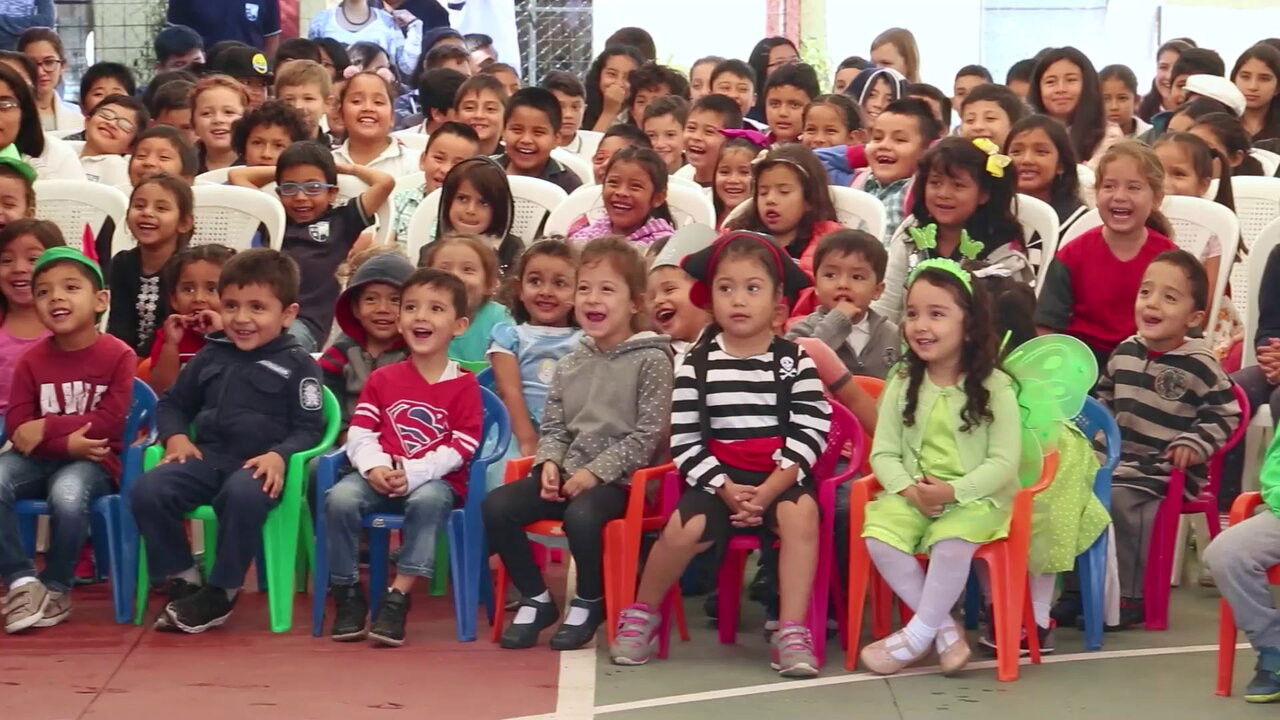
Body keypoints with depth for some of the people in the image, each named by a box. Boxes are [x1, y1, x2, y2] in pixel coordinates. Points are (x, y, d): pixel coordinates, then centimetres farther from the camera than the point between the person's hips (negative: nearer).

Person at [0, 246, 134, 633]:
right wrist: (67, 441, -19)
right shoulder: (31, 360, 5)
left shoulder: (118, 355, -5)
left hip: (92, 461, -3)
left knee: (67, 494, -36)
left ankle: (56, 588, -11)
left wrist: (46, 429, -18)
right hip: (38, 459, 3)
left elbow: (107, 424, -13)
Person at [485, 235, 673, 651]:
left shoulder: (651, 360, -4)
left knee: (581, 515, -36)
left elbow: (647, 434, -10)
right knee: (497, 506, -15)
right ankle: (536, 600, 2)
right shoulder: (570, 364, 13)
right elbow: (553, 426, 15)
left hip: (620, 478, -6)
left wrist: (595, 471, -15)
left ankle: (590, 603, -7)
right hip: (569, 475, 6)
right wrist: (550, 462, -7)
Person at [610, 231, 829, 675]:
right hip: (718, 476, 0)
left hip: (781, 476, 0)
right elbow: (685, 441, -1)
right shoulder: (698, 364, 3)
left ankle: (792, 633, -27)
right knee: (685, 527, -27)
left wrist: (769, 490, -17)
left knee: (801, 511, -33)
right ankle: (641, 614, 1)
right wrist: (726, 489, -14)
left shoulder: (795, 361, 3)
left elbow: (810, 433, -5)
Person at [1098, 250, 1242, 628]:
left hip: (1165, 470, -6)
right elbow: (1105, 398, 22)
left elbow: (1224, 414, -6)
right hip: (1118, 459, 6)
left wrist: (1194, 444, -16)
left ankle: (1129, 598, -17)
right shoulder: (1125, 352, 9)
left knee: (1119, 499, -29)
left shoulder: (1199, 365, -9)